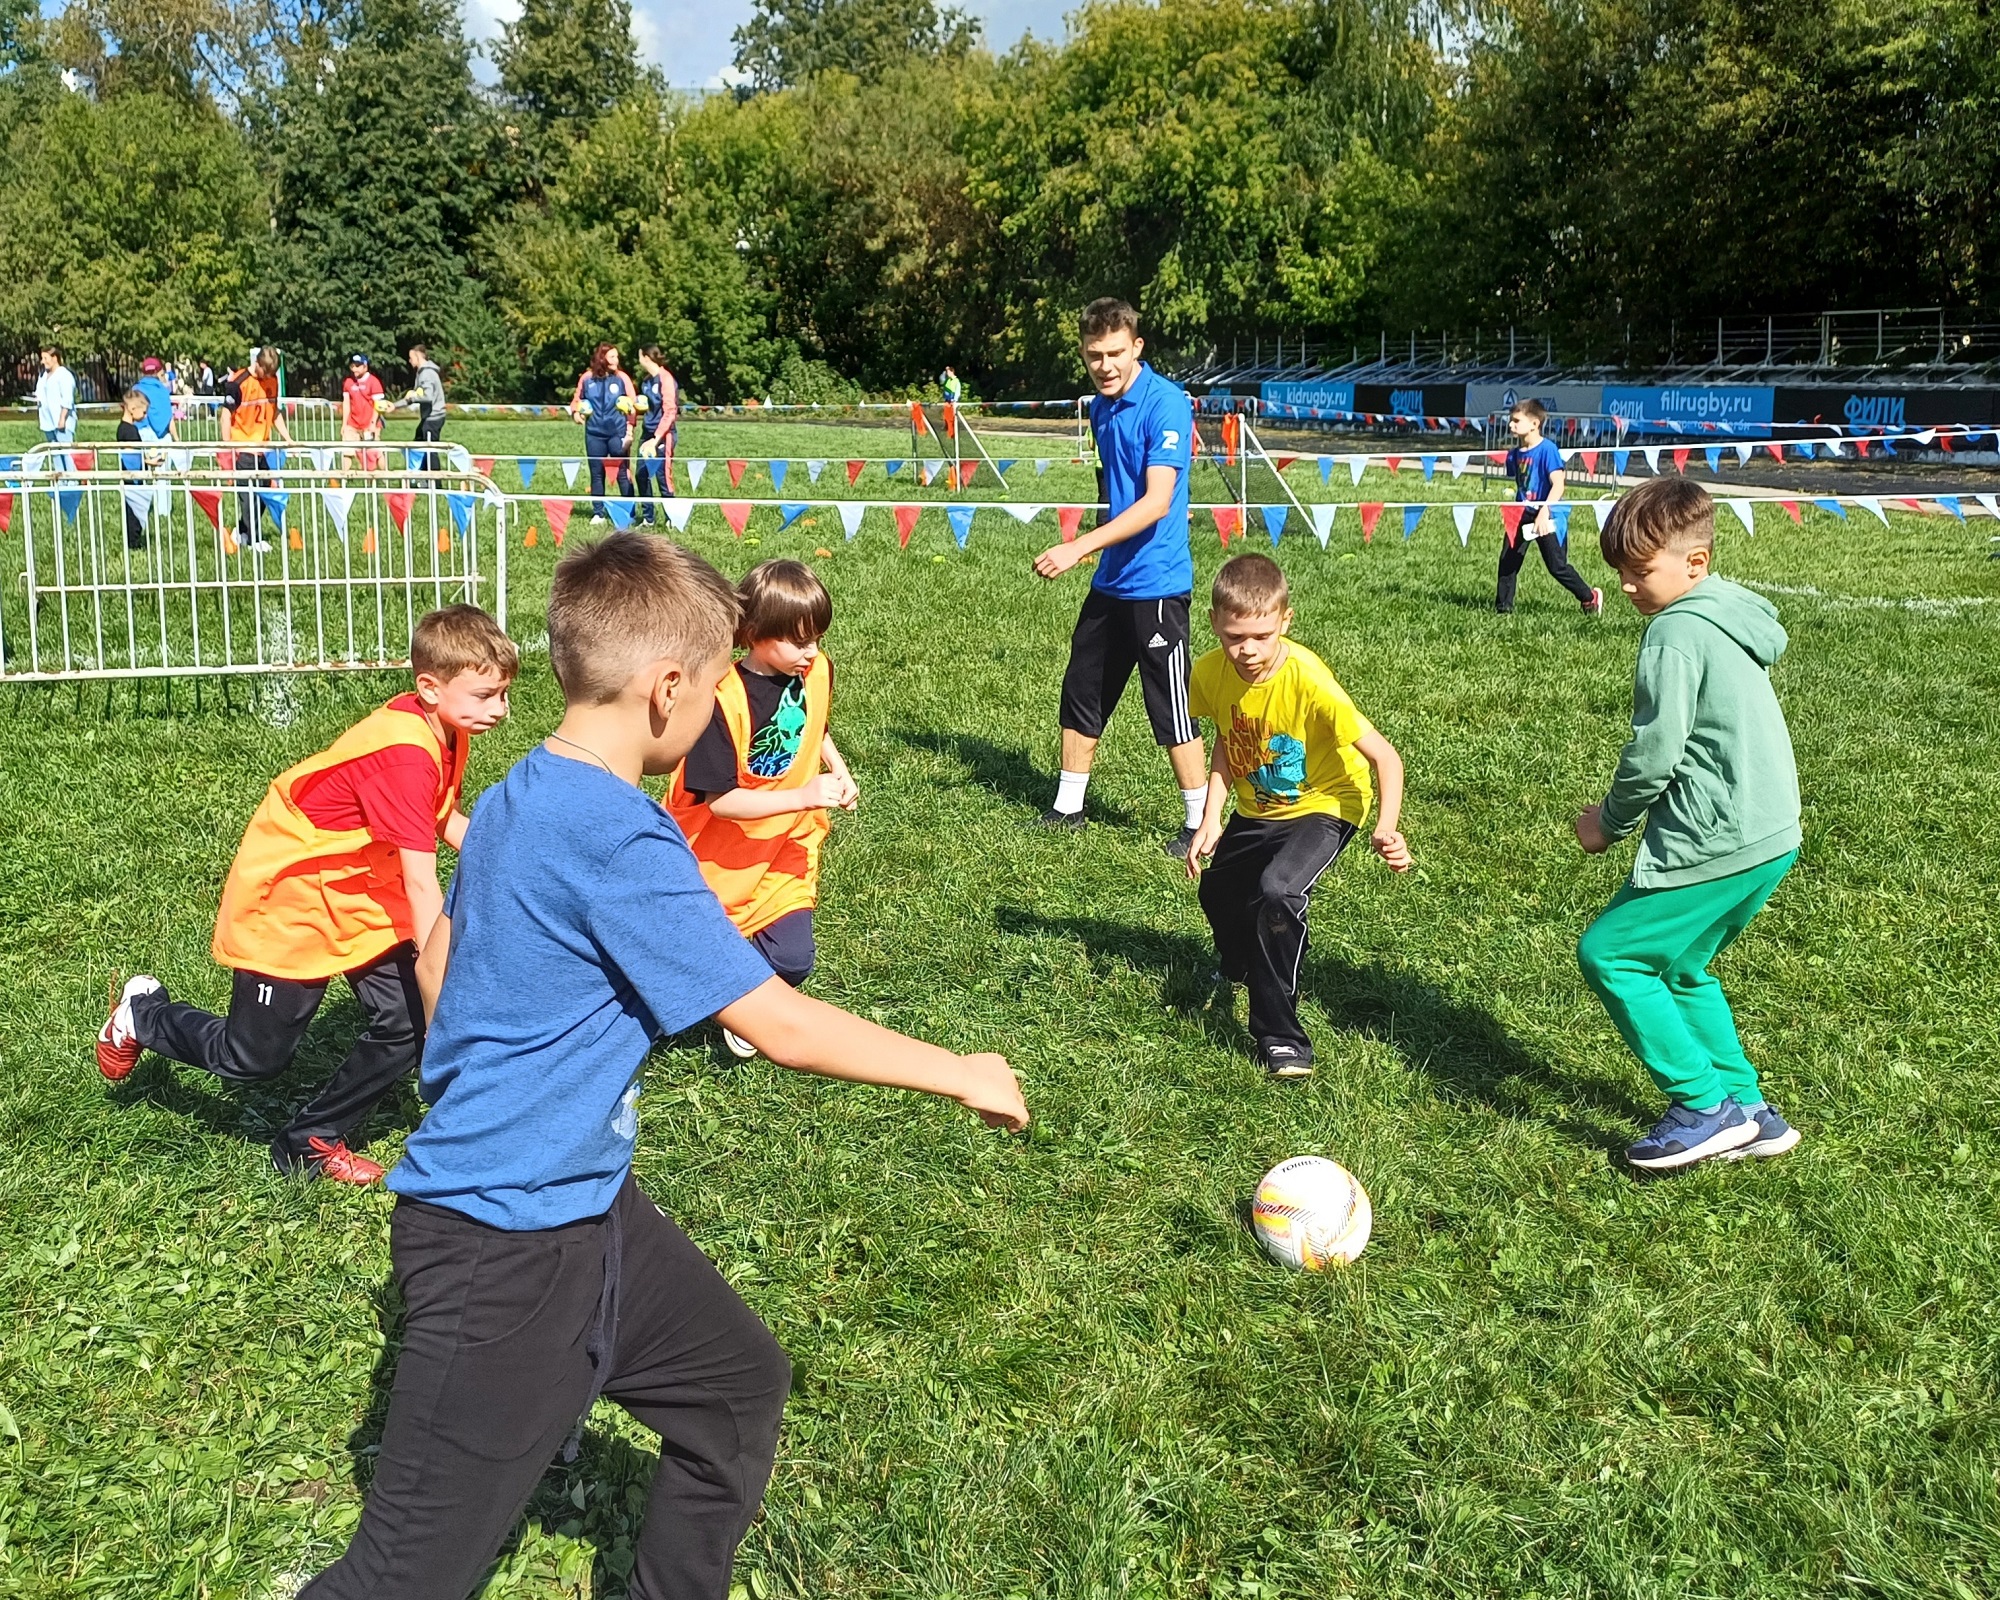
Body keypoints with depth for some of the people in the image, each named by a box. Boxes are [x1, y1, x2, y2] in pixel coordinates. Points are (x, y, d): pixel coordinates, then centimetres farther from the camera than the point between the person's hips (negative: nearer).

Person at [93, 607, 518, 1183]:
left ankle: (313, 1141, 16)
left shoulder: (447, 731, -5)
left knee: (409, 1028, -4)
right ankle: (143, 1014, 33)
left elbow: (443, 819, 12)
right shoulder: (403, 752, -33)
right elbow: (421, 884, -36)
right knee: (254, 1058, 5)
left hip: (362, 902, 8)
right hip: (286, 903, -8)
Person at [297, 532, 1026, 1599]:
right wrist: (962, 1076, -9)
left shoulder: (517, 797, 5)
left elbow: (439, 964, 19)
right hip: (506, 1248, -10)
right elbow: (782, 1029, -21)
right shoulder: (619, 839, -24)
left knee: (740, 1384, 19)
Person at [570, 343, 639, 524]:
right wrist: (576, 412, -2)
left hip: (618, 433, -2)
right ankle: (597, 513, 15)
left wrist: (629, 430, -7)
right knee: (596, 474, 7)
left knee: (623, 474, -2)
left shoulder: (621, 377, -2)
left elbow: (633, 405, -1)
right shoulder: (586, 378, 3)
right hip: (594, 434, 2)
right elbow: (576, 400, 18)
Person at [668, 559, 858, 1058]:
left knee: (791, 959, -4)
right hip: (722, 848, -4)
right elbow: (720, 799, -26)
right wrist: (803, 796, -29)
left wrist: (839, 771, 3)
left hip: (788, 843, 5)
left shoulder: (817, 672, -7)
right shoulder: (723, 699, -27)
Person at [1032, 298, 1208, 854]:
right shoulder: (1101, 408, 8)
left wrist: (1080, 547, -30)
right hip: (1110, 581, 8)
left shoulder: (1165, 403, -17)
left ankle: (1200, 822, 13)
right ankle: (1067, 806, 28)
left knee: (1170, 707, -1)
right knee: (1081, 693, 14)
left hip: (1156, 584, -8)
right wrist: (1095, 551, 18)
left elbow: (1157, 501, -24)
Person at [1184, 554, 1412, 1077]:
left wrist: (1386, 828, -44)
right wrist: (1211, 819, -11)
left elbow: (1384, 755, -30)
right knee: (1217, 891, 23)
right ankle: (1239, 965, 61)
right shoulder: (1211, 672, -18)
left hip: (1324, 805, -6)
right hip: (1258, 809, 6)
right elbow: (1227, 744, 0)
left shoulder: (1308, 679, -33)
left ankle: (1279, 1035, -14)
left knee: (1277, 892, -30)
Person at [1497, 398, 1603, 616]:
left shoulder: (1547, 449, -16)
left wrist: (1543, 512, -32)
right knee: (1508, 561, 2)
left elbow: (1558, 485, -23)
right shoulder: (1515, 454, 5)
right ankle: (1503, 608, 11)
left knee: (1557, 567, -1)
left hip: (1546, 517, -7)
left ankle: (1590, 598, 17)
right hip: (1522, 515, 7)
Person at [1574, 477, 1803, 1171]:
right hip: (1770, 835, 10)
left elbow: (1654, 751, -18)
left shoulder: (1676, 631, -16)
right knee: (1677, 967, 21)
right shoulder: (1732, 618, 14)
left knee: (1607, 954, -1)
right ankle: (1747, 1110, 23)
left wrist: (1609, 822, -2)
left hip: (1718, 845, -10)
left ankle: (1705, 1106, 1)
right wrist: (1624, 811, 16)